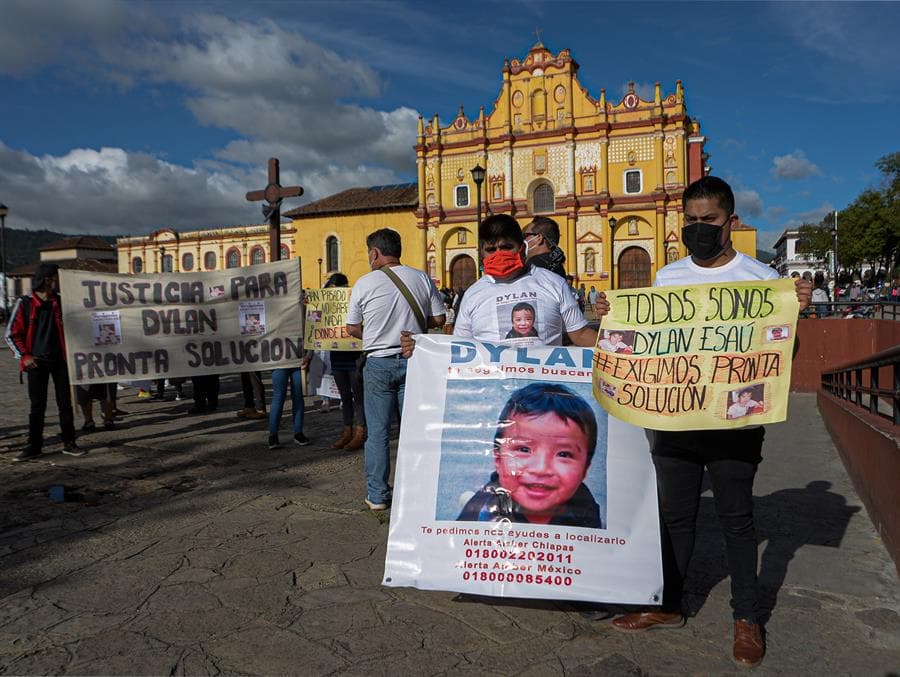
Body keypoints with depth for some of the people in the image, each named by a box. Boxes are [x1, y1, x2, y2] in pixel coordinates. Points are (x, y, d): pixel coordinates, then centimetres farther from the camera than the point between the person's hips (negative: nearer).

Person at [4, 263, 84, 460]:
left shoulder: (60, 302, 5)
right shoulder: (25, 304, -2)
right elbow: (11, 334, 1)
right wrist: (24, 356, -8)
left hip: (60, 360, 2)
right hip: (37, 362, -2)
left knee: (65, 403, 4)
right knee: (37, 406, 4)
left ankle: (69, 443, 12)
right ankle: (34, 446, 14)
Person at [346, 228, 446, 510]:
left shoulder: (364, 283, -4)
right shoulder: (422, 279, 1)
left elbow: (352, 328, 2)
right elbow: (438, 319, 4)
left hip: (378, 363, -2)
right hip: (414, 361, 2)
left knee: (378, 433, 6)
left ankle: (377, 496, 13)